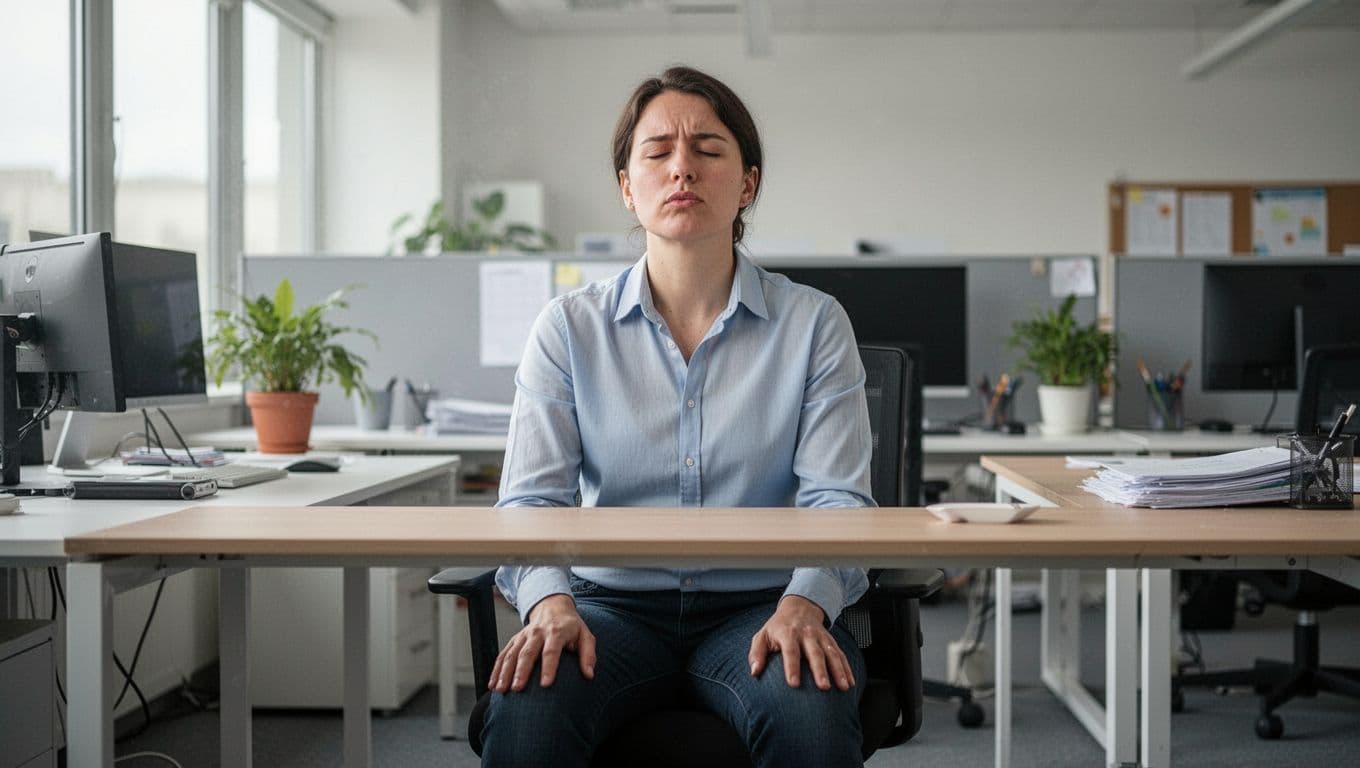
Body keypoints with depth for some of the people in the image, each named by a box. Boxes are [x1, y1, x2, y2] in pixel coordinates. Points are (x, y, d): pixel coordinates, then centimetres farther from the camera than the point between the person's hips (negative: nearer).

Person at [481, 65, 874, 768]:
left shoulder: (814, 324, 4)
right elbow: (531, 498, -1)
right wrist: (549, 602, -22)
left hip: (757, 605, 0)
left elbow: (836, 497, -4)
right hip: (617, 603, 1)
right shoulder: (569, 329, 6)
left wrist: (804, 605, -24)